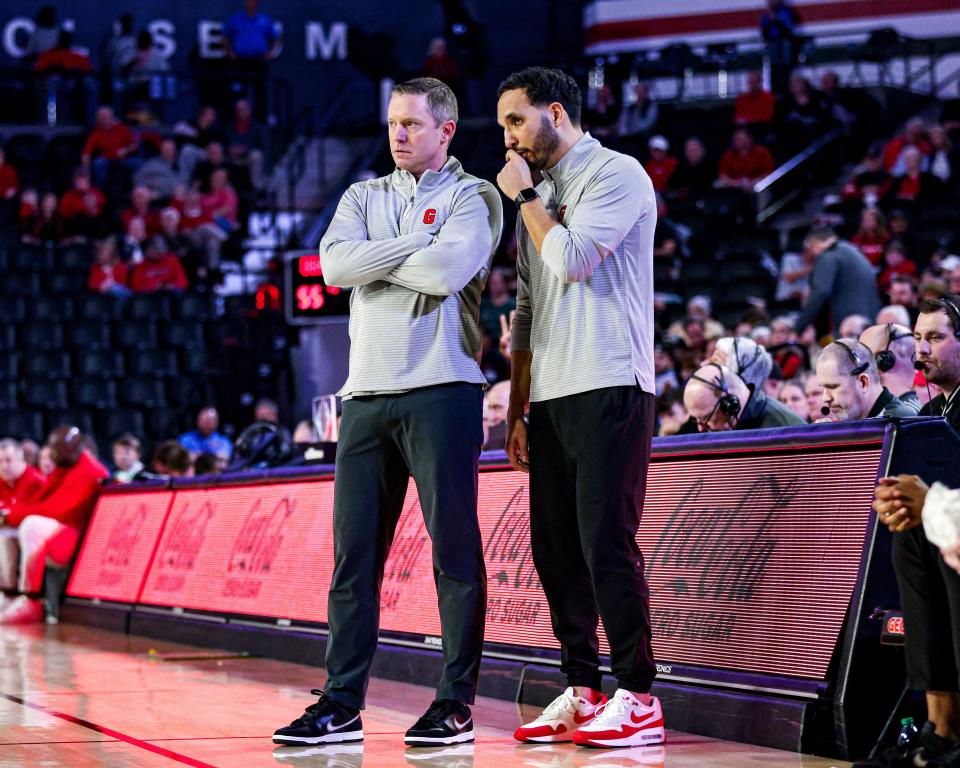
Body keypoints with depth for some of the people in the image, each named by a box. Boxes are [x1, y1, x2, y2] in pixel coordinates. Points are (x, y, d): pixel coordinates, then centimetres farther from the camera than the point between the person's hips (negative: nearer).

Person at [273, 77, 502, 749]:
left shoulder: (472, 196, 4)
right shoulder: (364, 197, 19)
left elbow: (449, 271, -14)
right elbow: (334, 265, 1)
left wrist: (373, 259, -1)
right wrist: (417, 245, -6)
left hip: (441, 391, -5)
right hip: (367, 393, 5)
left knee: (455, 548, -4)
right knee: (355, 551, 2)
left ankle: (456, 702, 1)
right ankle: (342, 704, 5)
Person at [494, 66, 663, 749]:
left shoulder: (617, 175, -3)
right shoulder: (539, 196, 21)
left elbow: (572, 259, -18)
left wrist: (526, 197, -4)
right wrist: (516, 410, 17)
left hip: (609, 389, -8)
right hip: (550, 396, 8)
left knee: (606, 541, -11)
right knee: (555, 547, 5)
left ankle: (638, 699, -7)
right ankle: (581, 692, 11)